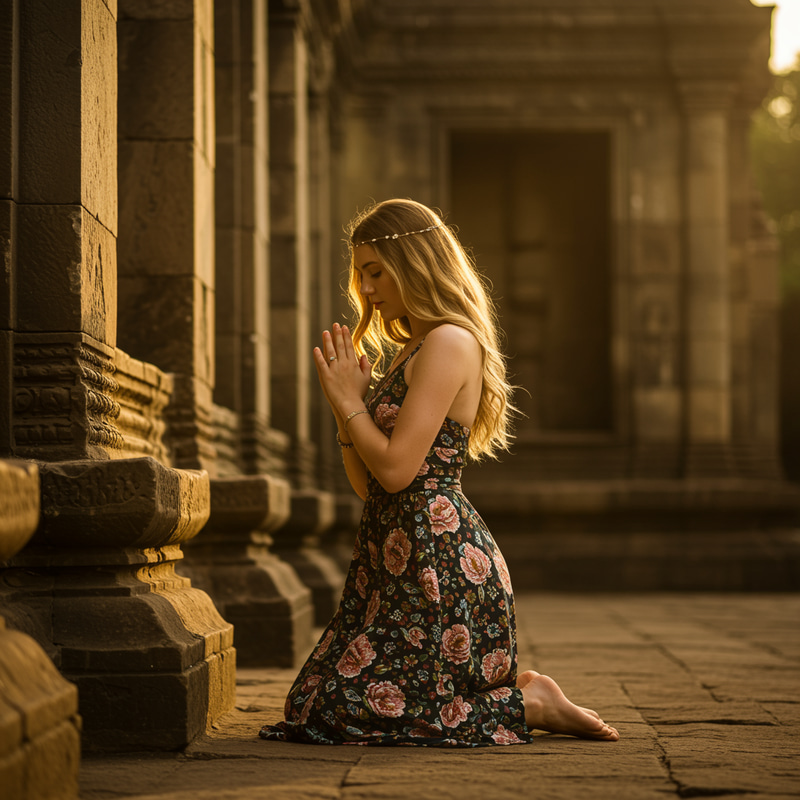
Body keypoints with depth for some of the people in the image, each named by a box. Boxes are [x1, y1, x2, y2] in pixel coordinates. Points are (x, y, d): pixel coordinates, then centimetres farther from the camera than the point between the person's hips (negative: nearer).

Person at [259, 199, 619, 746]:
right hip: (401, 554, 10)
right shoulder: (411, 352, 18)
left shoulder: (449, 344, -13)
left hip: (439, 561, -10)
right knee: (311, 705, 11)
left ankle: (528, 706, 0)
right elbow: (367, 485, 16)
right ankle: (520, 692, 13)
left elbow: (396, 469, -20)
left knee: (341, 714, -8)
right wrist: (345, 401, 5)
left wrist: (349, 401, -7)